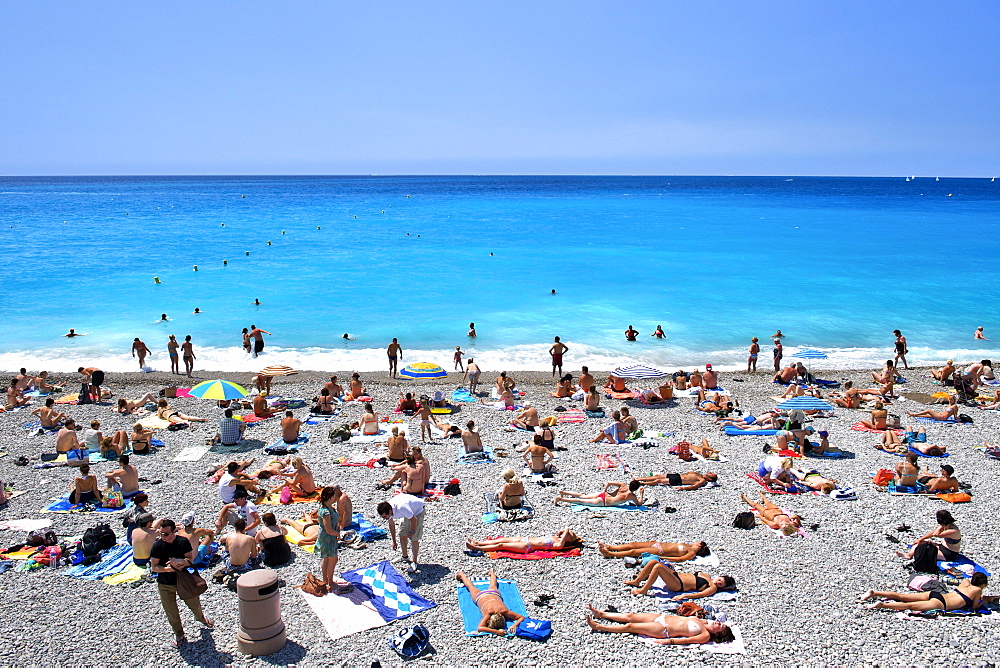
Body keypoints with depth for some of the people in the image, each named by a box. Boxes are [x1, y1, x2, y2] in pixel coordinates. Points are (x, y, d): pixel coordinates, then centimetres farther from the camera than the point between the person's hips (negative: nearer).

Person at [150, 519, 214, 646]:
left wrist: (180, 561, -31)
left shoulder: (183, 542, -13)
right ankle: (178, 633, 37)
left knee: (194, 604, 17)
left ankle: (201, 618, 50)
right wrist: (167, 569, -27)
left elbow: (191, 560, -11)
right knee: (171, 612, 10)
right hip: (165, 584, 0)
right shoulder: (157, 545, -14)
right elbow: (154, 567, -10)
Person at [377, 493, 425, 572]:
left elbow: (414, 520, -28)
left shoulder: (401, 508, -42)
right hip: (408, 513, 7)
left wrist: (412, 531, -10)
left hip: (417, 510, -7)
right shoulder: (387, 510, -18)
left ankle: (414, 562, 4)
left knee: (414, 538, -8)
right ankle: (404, 557, 30)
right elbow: (391, 524, 1)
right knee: (402, 535, 9)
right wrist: (394, 541, 8)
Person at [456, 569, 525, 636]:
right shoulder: (488, 613, -46)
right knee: (471, 587, 30)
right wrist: (497, 632, -64)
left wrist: (514, 625, -55)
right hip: (480, 596, -2)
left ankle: (492, 572, 66)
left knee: (493, 586, 37)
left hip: (494, 594, 2)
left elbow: (522, 617, -37)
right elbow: (479, 628, -55)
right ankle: (461, 574, 57)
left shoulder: (504, 611, -42)